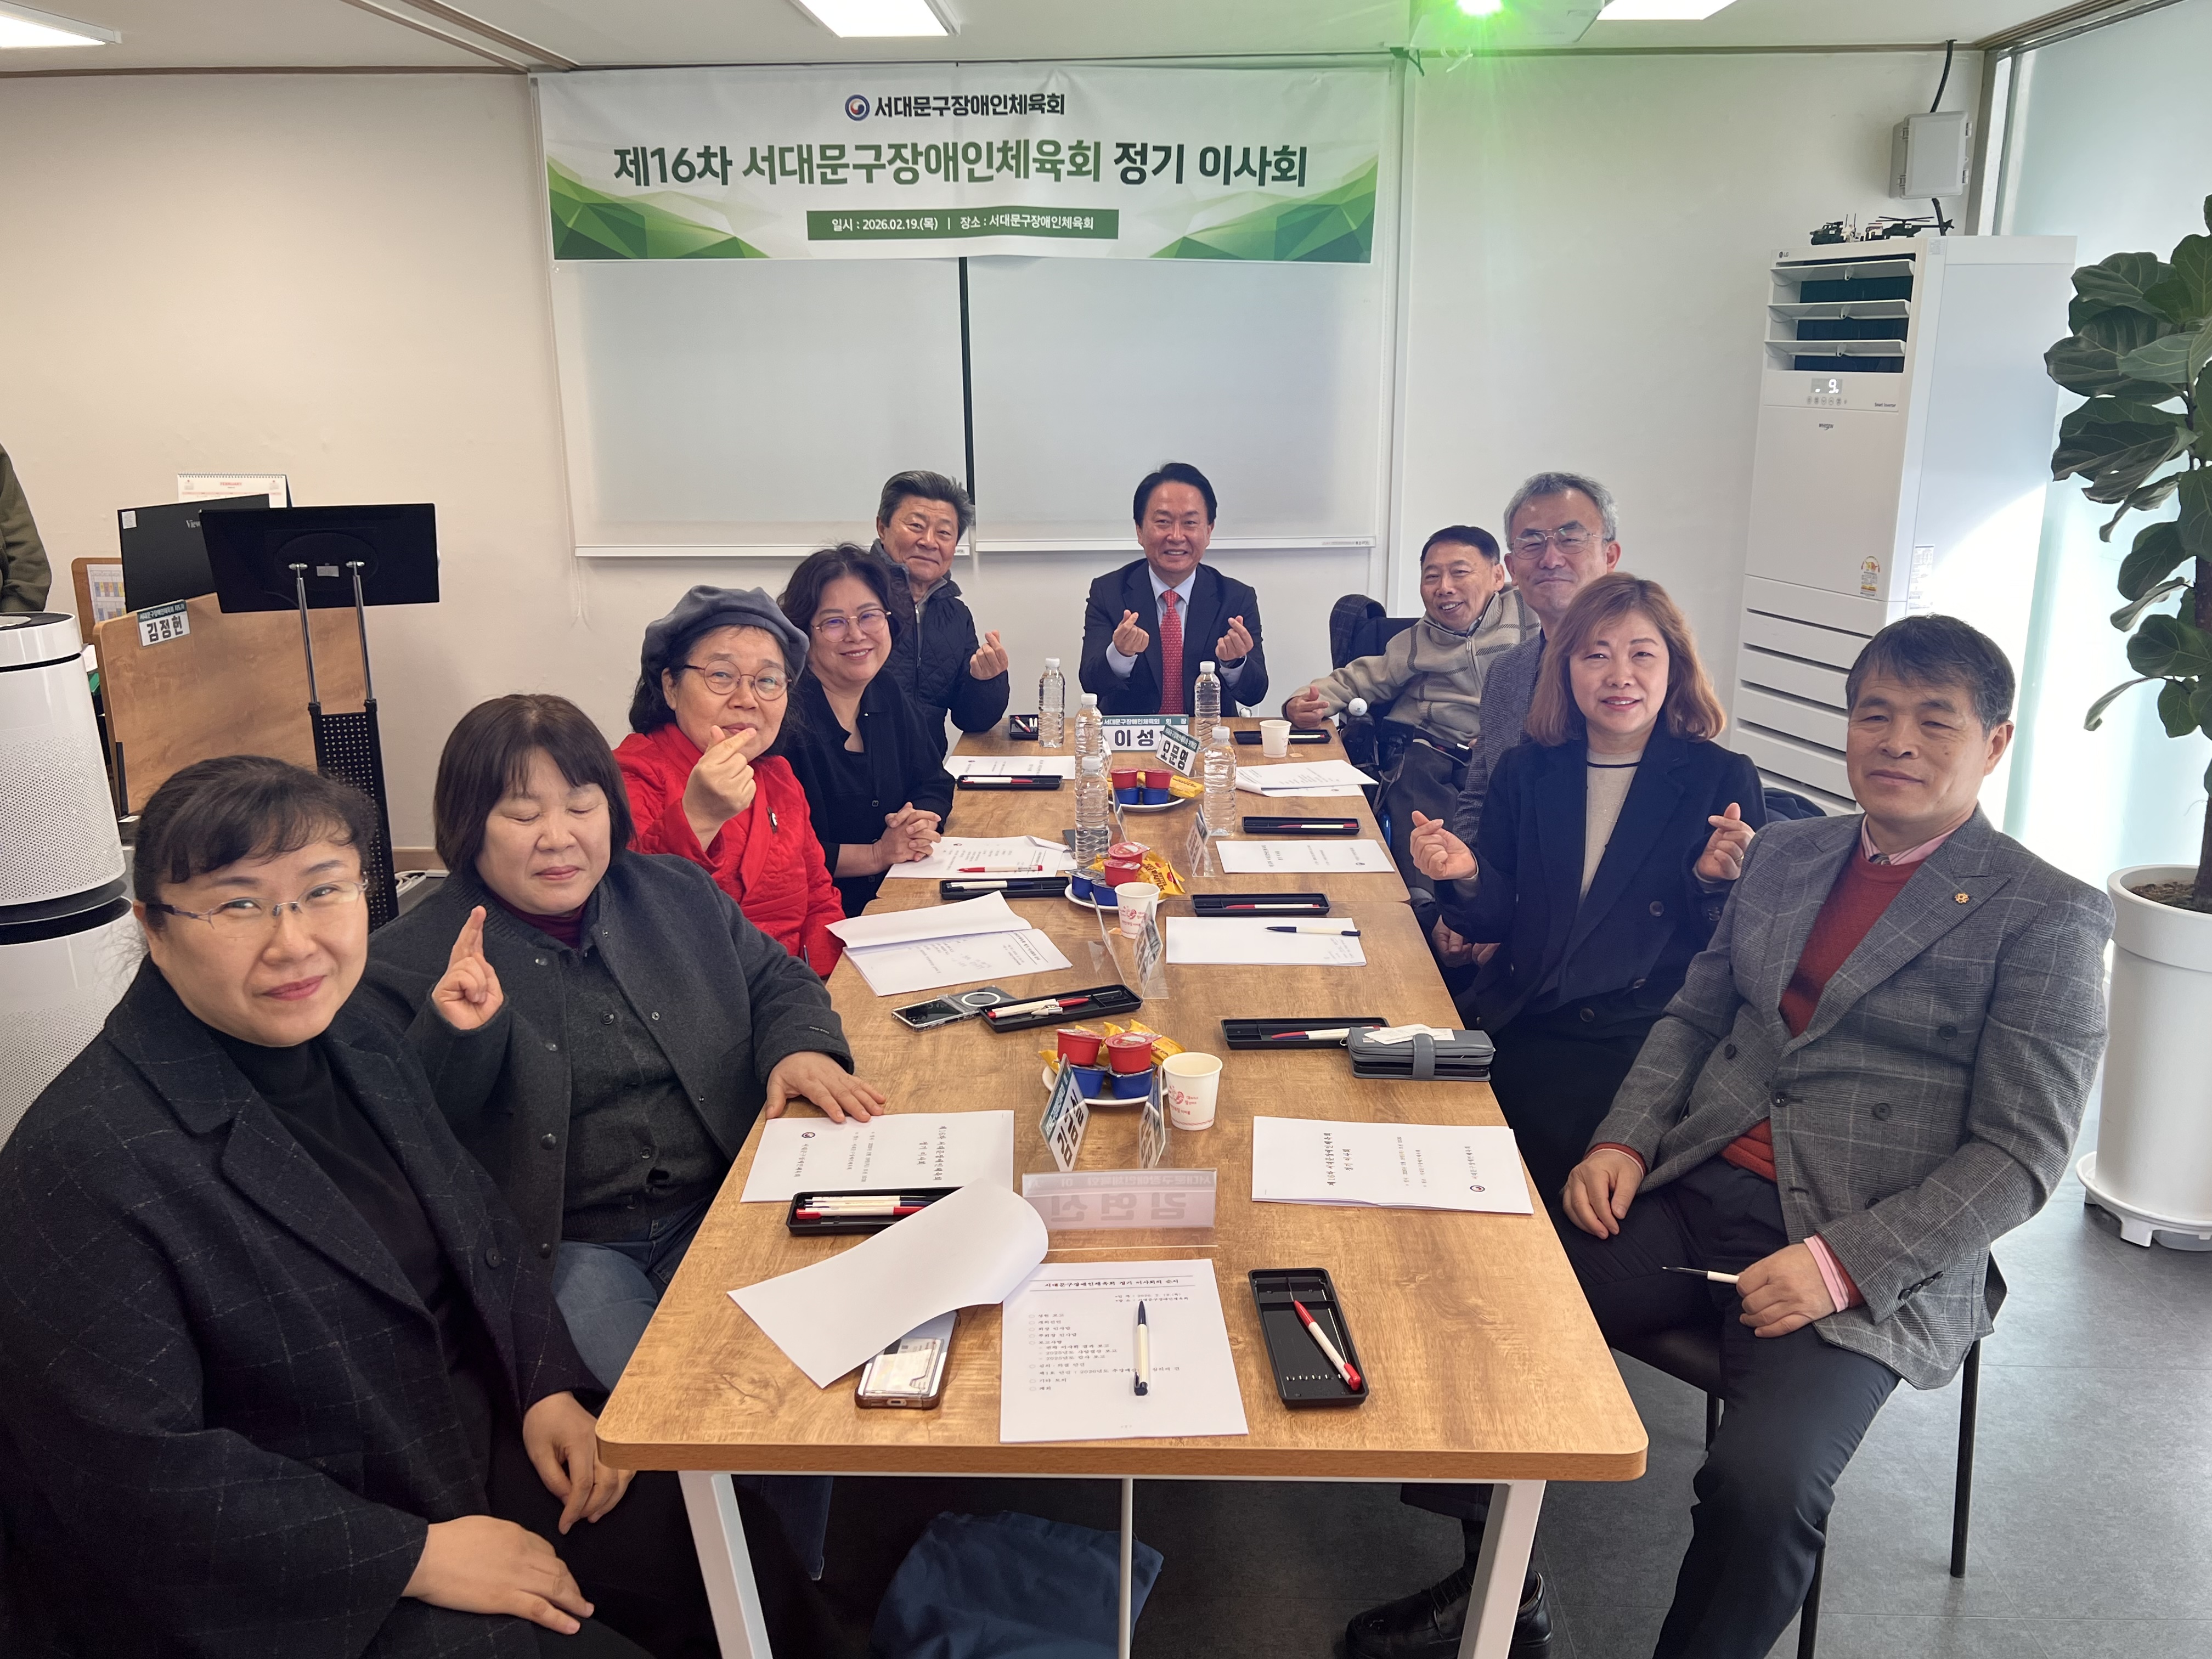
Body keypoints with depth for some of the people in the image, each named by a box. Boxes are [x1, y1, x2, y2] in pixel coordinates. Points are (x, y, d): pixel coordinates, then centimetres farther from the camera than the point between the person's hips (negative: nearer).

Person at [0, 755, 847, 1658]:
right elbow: (137, 1474, -22)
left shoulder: (350, 1035, 2)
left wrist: (551, 1387, -1)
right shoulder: (83, 1163, -22)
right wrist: (416, 1558, -20)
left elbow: (480, 1223, 12)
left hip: (474, 1444, 7)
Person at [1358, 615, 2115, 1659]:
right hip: (1697, 1190, 5)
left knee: (1762, 1485, -29)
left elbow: (2021, 1154, -7)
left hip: (1871, 1261, -5)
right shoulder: (1785, 856, 14)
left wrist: (1843, 1263, -18)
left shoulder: (2047, 917, -4)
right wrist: (1624, 1142, 2)